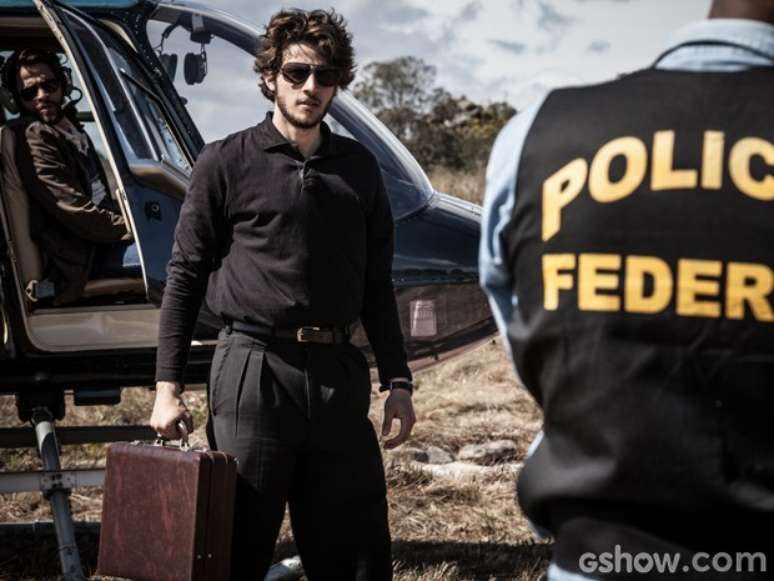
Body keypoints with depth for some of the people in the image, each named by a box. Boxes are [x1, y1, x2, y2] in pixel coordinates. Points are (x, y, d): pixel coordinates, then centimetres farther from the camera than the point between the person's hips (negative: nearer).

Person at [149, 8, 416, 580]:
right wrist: (167, 387, -4)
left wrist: (397, 381, 11)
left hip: (339, 374, 4)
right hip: (253, 368, -4)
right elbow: (185, 277, 2)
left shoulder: (359, 167, 13)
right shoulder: (227, 162, 2)